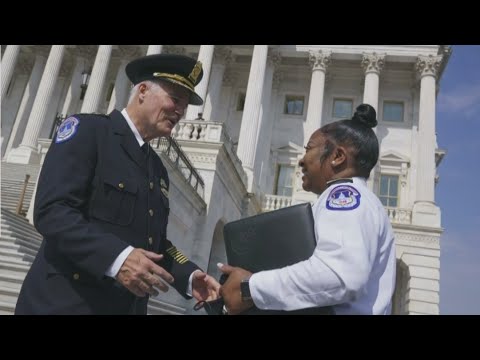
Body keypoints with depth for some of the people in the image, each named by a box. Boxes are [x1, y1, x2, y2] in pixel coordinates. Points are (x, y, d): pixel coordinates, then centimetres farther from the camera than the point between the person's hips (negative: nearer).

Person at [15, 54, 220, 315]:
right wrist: (117, 258, -29)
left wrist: (189, 276, 1)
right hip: (67, 302, -7)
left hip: (129, 307, 8)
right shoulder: (88, 129, -6)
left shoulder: (158, 170, 16)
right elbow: (51, 210, -18)